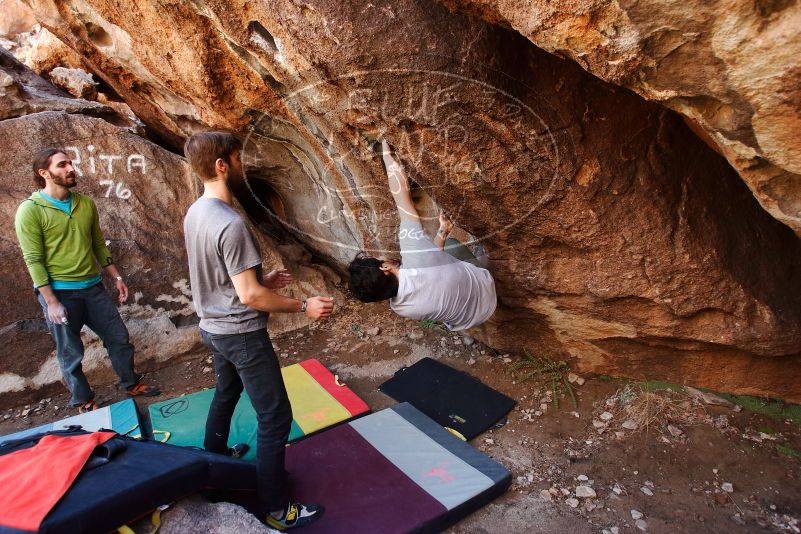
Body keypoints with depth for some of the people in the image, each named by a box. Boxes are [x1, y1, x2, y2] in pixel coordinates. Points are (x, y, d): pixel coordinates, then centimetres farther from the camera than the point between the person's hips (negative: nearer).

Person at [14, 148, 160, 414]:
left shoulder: (86, 203, 5)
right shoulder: (30, 210, -11)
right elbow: (34, 261, -13)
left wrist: (116, 276, 12)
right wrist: (51, 301, -16)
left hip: (93, 287, 5)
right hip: (59, 292, -5)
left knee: (119, 337, 12)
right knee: (71, 353, 8)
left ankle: (132, 384, 32)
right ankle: (84, 403, 26)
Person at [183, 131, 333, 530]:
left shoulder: (194, 214, 3)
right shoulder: (230, 223, -26)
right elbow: (250, 296, -25)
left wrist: (264, 278, 16)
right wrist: (303, 307, -16)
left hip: (212, 328, 10)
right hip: (242, 334, -9)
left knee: (225, 395, 29)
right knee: (275, 417, 1)